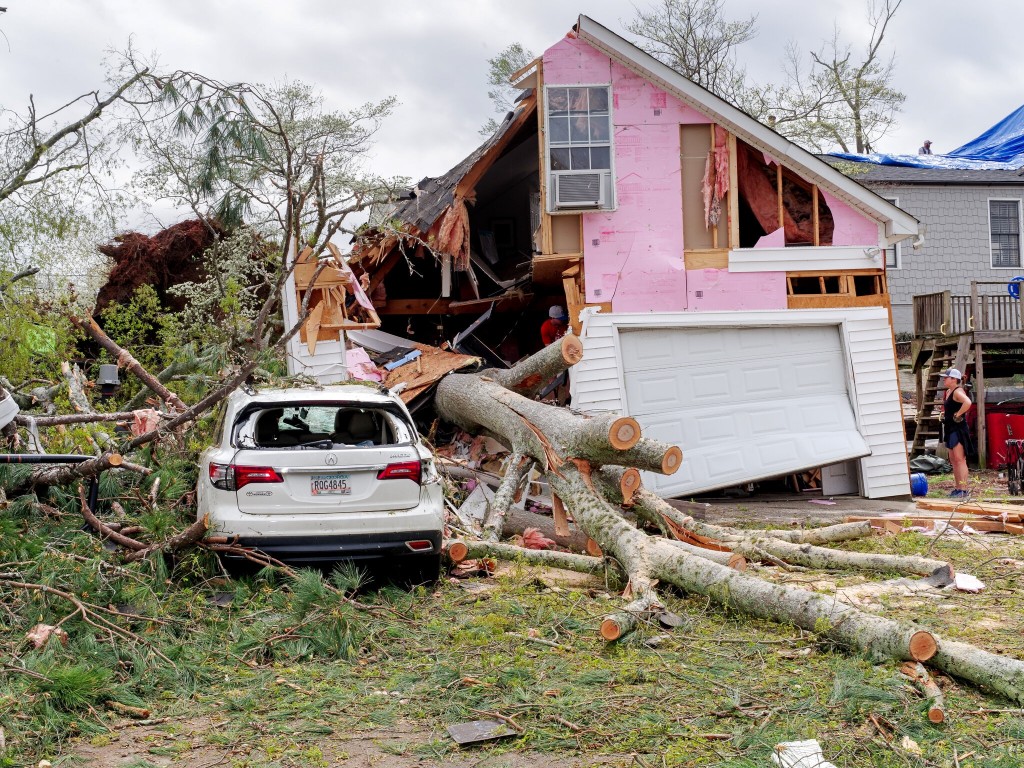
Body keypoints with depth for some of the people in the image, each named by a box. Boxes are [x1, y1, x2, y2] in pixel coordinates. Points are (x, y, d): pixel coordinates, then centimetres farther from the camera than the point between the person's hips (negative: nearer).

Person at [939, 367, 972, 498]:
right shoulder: (948, 392, 15)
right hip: (950, 429, 10)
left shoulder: (958, 391, -14)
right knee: (953, 460, 12)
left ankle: (964, 489, -12)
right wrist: (944, 414, 16)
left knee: (959, 459, -12)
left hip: (958, 429, -10)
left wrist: (957, 414, -24)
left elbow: (967, 402, -35)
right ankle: (958, 488, 17)